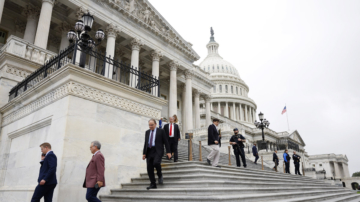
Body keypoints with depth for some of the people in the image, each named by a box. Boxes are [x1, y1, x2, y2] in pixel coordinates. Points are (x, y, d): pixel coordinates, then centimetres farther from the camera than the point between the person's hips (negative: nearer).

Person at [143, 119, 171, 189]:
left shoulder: (161, 131, 2)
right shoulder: (147, 132, 15)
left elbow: (166, 142, 0)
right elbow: (145, 143, 16)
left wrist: (168, 152, -6)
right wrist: (144, 153, 9)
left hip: (157, 151, -5)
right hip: (149, 151, 5)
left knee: (156, 162, -28)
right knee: (149, 168, 0)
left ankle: (160, 175, 1)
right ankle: (153, 184, 11)